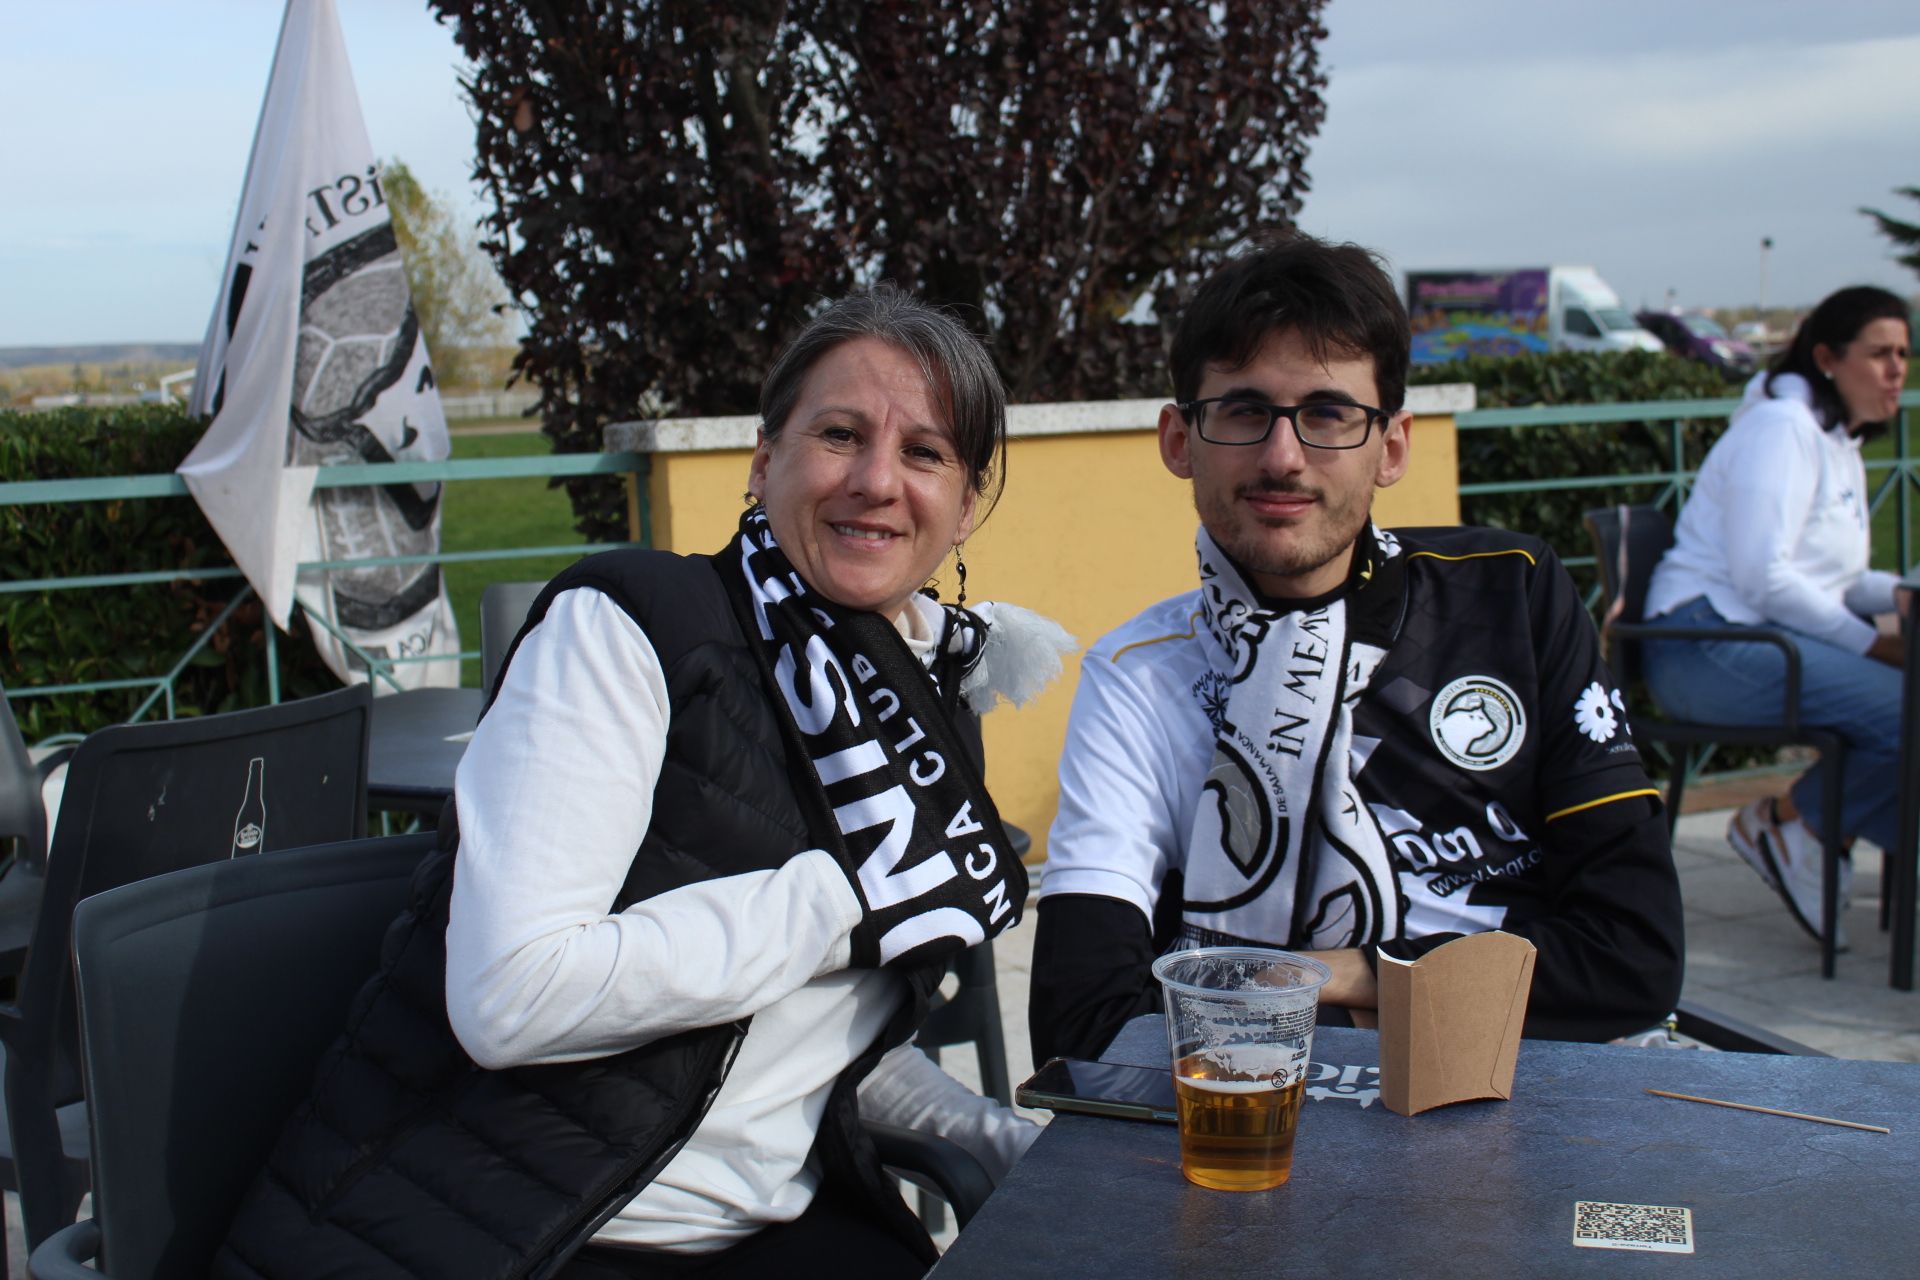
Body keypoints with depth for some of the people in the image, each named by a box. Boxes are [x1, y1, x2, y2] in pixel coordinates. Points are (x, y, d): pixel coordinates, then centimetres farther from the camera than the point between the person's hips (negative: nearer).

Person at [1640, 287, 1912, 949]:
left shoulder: (1840, 445, 22)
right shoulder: (1780, 428, -8)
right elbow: (1762, 577, -18)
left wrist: (1897, 592, 4)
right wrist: (1870, 644, -13)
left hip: (1772, 640, 10)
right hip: (1711, 645, -10)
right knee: (1899, 710, -26)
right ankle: (1790, 821, -6)